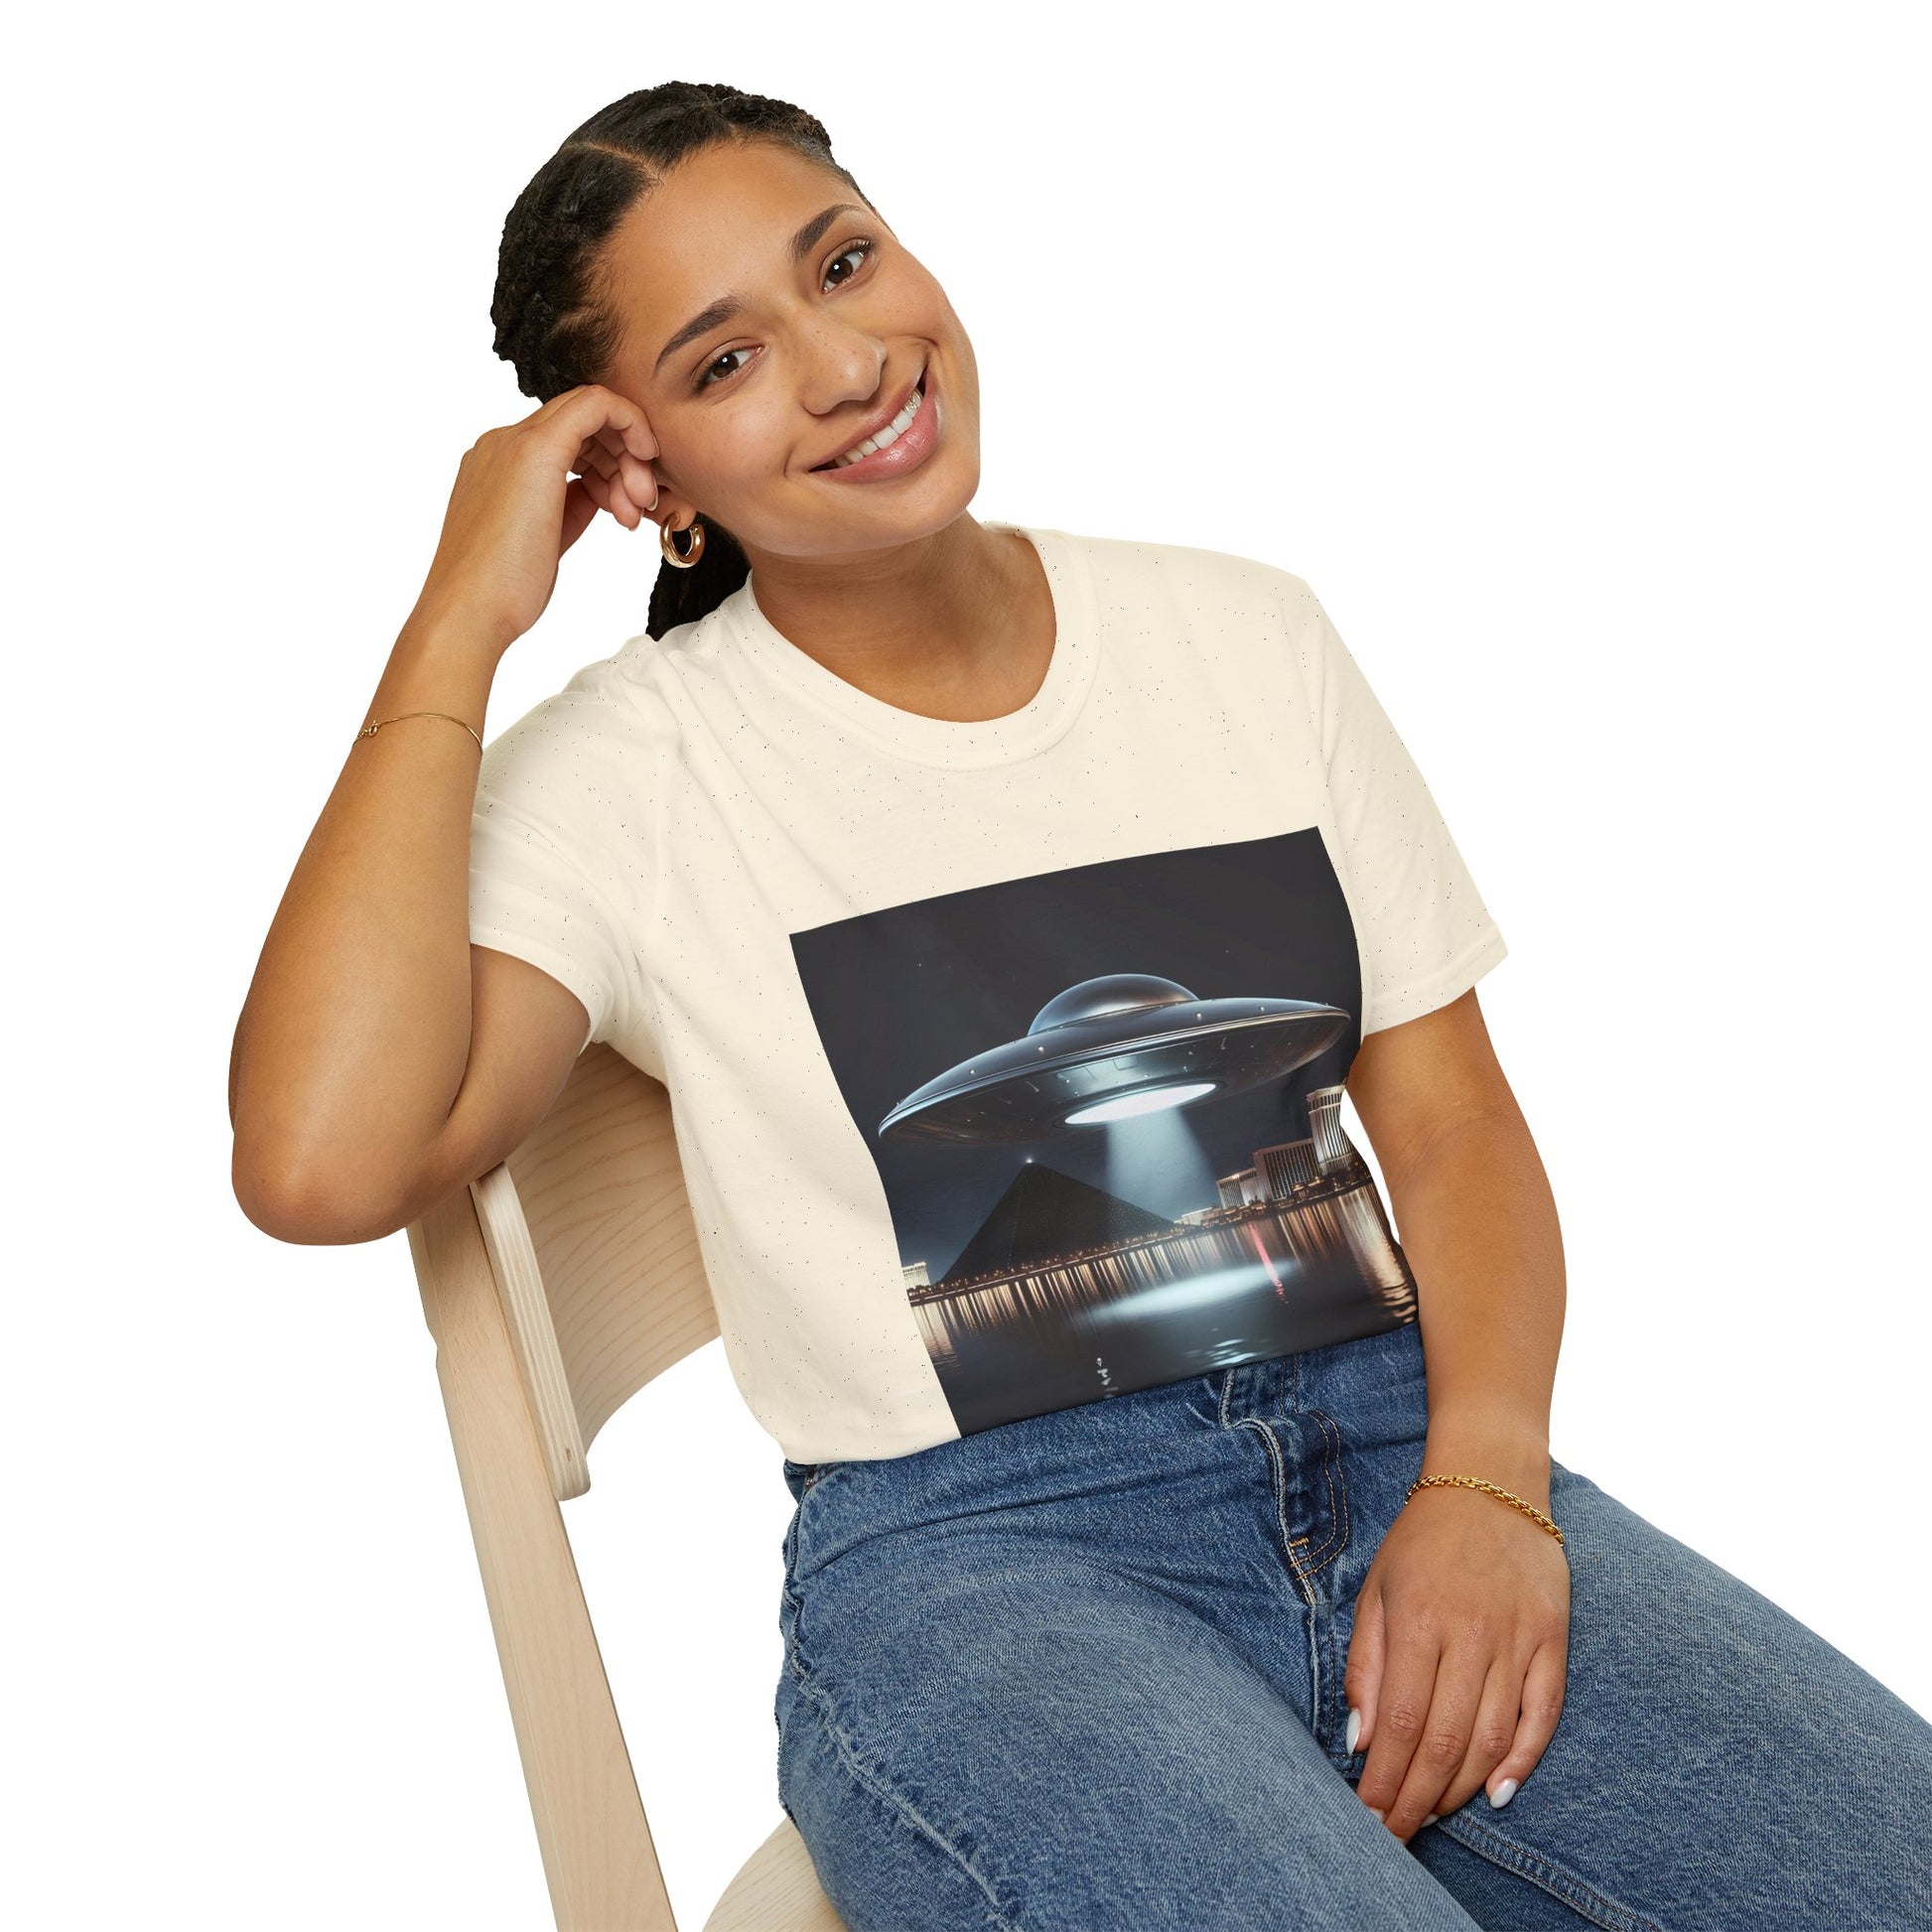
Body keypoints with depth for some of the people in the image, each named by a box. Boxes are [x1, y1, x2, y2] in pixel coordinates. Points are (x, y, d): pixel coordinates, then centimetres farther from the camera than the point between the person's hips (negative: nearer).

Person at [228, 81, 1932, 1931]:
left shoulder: (1244, 634, 11)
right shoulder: (626, 774, -1)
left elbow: (1451, 1115, 10)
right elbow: (321, 1163, -18)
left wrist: (1484, 1483, -9)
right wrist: (459, 622, -11)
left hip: (1399, 1450, 4)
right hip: (969, 1558, -3)